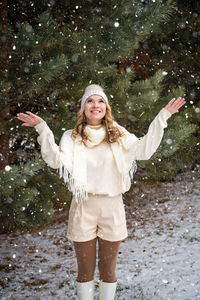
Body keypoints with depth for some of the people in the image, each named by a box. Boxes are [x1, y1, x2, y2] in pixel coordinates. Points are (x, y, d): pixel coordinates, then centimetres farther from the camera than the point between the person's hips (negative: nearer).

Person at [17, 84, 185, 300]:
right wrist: (42, 129, -21)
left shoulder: (118, 135, 3)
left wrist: (162, 118, -12)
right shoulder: (72, 138, 0)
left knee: (108, 270, 14)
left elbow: (144, 151, -10)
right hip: (83, 208, -1)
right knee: (85, 270, 11)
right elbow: (56, 160, -14)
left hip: (112, 207, 1)